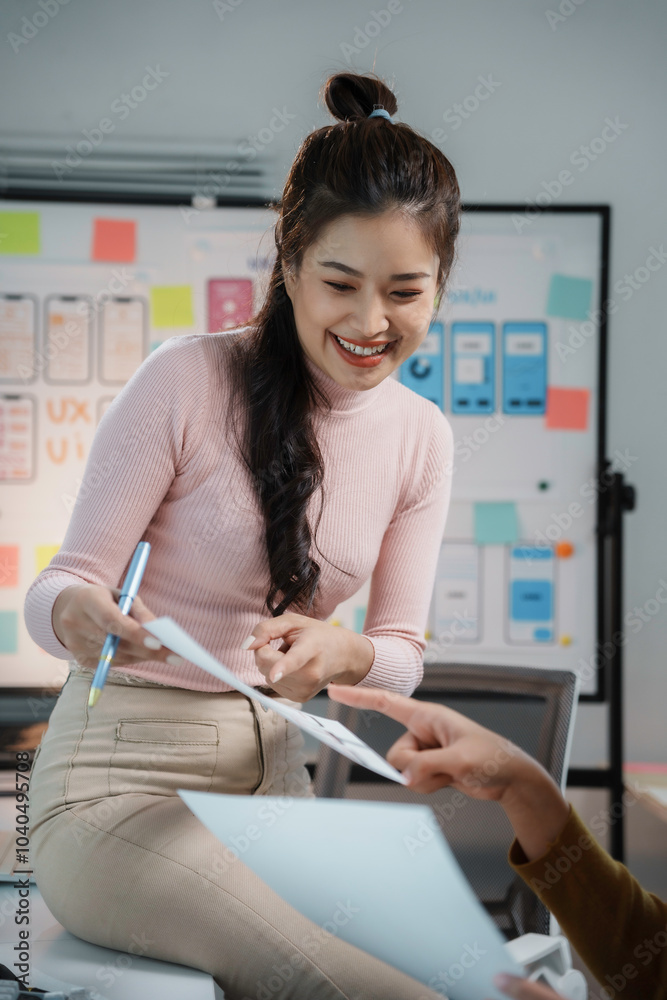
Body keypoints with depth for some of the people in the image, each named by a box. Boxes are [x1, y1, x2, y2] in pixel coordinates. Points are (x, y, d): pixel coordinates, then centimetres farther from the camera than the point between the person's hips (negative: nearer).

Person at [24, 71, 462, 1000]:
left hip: (272, 774, 5)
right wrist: (81, 619, -33)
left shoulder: (422, 437, 4)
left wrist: (340, 655, -17)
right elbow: (57, 587, -8)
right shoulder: (189, 381, -13)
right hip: (117, 775, -5)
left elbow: (403, 654, 7)